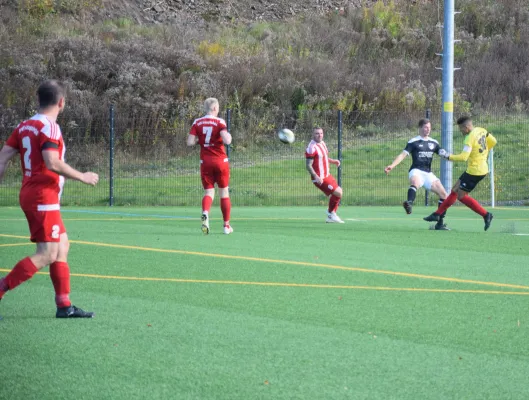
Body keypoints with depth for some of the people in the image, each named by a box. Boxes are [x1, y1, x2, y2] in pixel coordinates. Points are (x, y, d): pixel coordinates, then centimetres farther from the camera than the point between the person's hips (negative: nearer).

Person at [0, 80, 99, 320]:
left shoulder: (24, 126, 11)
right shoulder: (49, 127, -14)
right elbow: (52, 163, -25)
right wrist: (82, 177, -15)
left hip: (29, 194, 9)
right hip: (43, 198, -9)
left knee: (62, 246, 13)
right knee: (47, 254, -10)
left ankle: (64, 305, 13)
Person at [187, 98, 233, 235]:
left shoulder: (197, 123, 1)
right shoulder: (219, 122, -9)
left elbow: (190, 142, -5)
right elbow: (226, 140, -21)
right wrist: (229, 136, 1)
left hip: (205, 162, 2)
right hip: (220, 161, -2)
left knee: (208, 191, 4)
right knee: (224, 192, 10)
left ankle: (205, 213, -27)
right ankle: (226, 225, 14)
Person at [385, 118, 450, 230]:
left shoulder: (433, 143, 15)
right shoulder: (413, 142, 0)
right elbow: (403, 155, -9)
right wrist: (392, 166, -22)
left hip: (428, 174, 6)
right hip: (416, 171, -6)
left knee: (443, 195, 0)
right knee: (415, 182, -41)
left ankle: (440, 223, 10)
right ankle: (409, 203, -69)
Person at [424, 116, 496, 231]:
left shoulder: (470, 138, -22)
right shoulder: (481, 131, 4)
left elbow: (463, 157, -29)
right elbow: (493, 142, 16)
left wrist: (448, 156, -17)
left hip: (474, 171, -10)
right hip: (482, 167, 10)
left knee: (461, 196, -1)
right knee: (455, 191, 13)